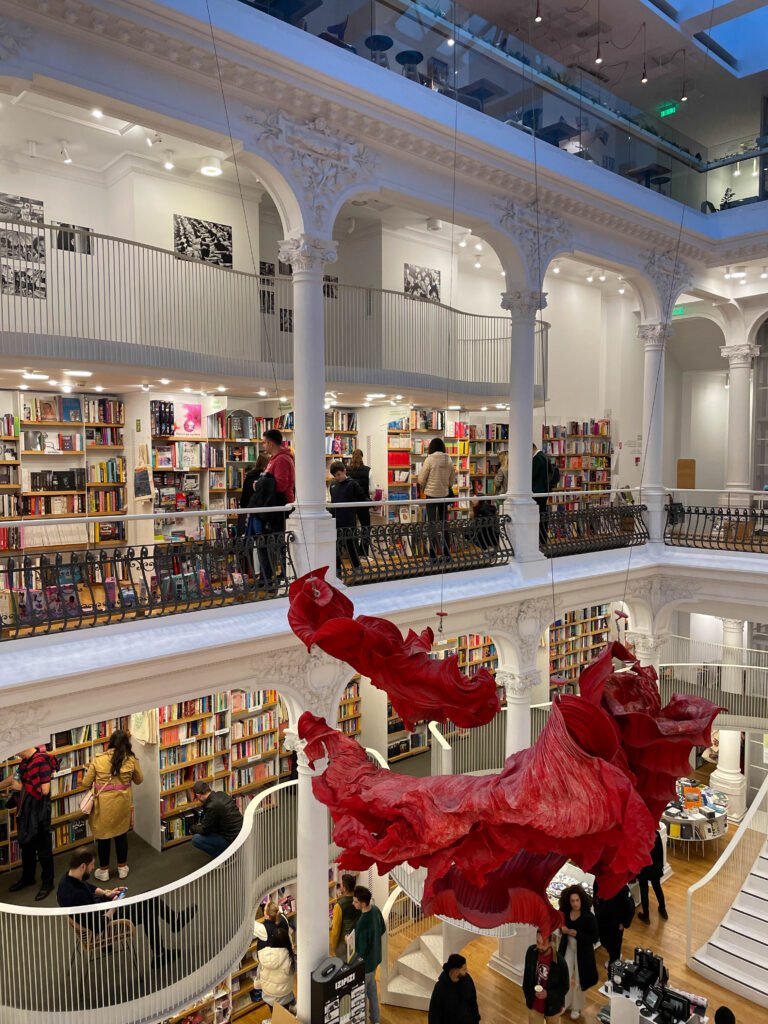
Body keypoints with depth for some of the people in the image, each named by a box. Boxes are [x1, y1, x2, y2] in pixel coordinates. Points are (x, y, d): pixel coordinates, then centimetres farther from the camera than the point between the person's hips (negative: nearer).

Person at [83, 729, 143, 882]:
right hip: (122, 802, 2)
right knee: (121, 834, 18)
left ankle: (103, 871, 26)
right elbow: (139, 780, 6)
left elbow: (86, 782, -4)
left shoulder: (98, 759, -12)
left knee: (103, 836, 14)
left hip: (103, 803, -2)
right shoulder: (131, 759, -8)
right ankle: (122, 868, 29)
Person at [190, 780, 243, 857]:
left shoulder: (212, 806, -23)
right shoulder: (221, 795, 2)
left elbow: (204, 830, -8)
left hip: (232, 839, -9)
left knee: (196, 839, -5)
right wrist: (201, 824, 28)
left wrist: (194, 828, 11)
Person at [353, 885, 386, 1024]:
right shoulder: (375, 910, -13)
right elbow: (383, 929, 5)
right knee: (371, 987, 28)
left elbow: (361, 950, -27)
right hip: (375, 958, 8)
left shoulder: (362, 924, -37)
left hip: (365, 962, -8)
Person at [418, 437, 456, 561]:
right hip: (444, 494, 4)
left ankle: (433, 555, 0)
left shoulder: (429, 459, -11)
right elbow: (452, 479, 7)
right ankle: (446, 553, 15)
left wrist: (423, 488, 14)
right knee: (444, 523, 12)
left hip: (431, 494, -4)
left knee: (432, 524, 0)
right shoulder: (449, 460, 1)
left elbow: (421, 479, -6)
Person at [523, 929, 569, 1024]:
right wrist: (527, 994, 5)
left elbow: (565, 987, -14)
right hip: (534, 1004, 2)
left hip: (552, 1006, -2)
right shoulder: (531, 952, -17)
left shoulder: (560, 962, -28)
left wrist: (548, 994, -25)